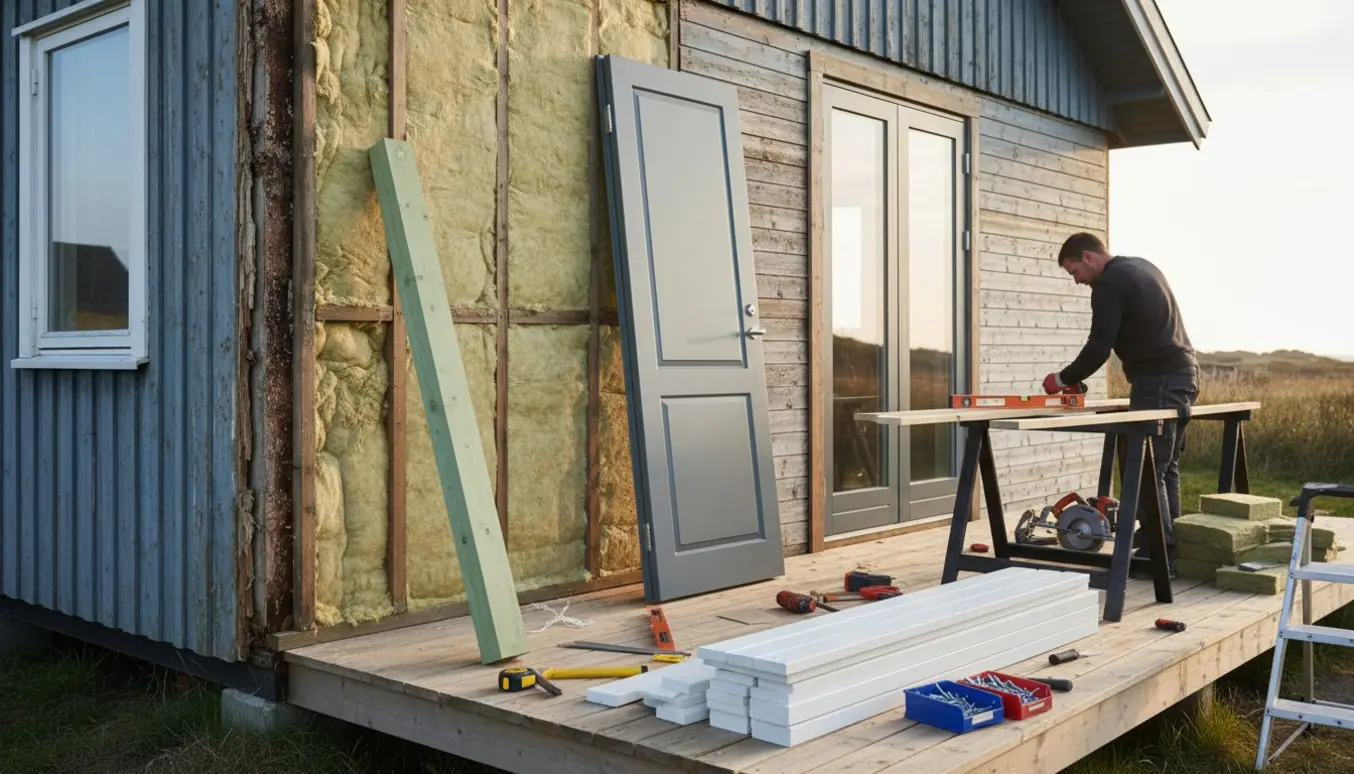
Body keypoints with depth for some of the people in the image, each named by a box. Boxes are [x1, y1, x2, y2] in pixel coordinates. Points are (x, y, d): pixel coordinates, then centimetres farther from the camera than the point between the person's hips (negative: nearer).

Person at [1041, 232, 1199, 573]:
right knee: (1165, 468, 13)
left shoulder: (1110, 283, -10)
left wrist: (1063, 379, 0)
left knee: (1148, 470, -7)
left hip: (1158, 381, -10)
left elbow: (1099, 347, -13)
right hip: (1183, 374, 10)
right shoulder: (1142, 267, 20)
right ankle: (1171, 550, 15)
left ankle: (1159, 555, -7)